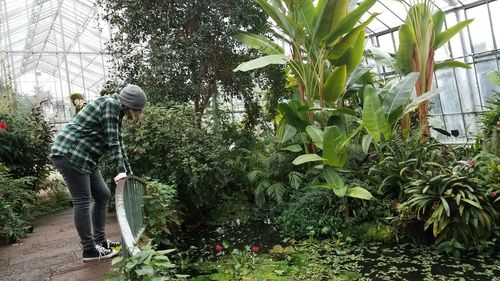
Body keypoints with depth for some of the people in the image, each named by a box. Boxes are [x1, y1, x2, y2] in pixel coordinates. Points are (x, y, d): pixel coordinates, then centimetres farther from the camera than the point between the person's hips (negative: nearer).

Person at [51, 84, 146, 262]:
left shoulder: (116, 111, 15)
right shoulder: (110, 104, -14)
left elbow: (118, 142, 21)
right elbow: (112, 141, -19)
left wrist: (127, 169, 24)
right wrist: (121, 170, -19)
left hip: (83, 157, 10)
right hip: (69, 154, -10)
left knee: (103, 195, 10)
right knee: (82, 201, -7)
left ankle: (99, 240, 18)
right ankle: (89, 250, 1)